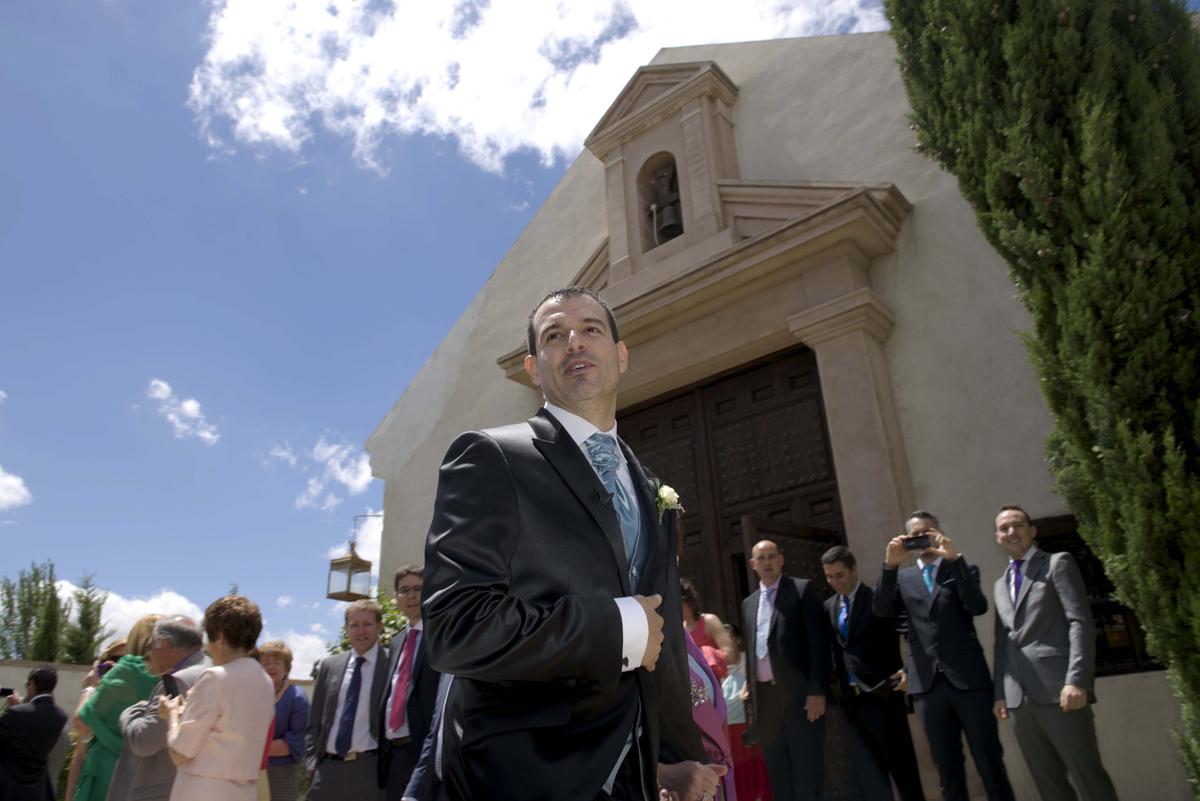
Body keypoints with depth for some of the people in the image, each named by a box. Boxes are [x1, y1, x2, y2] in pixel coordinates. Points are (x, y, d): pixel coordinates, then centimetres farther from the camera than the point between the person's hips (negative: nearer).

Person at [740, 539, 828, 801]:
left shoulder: (802, 589, -1)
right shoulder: (748, 603, 15)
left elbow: (818, 642, -7)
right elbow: (750, 650, 15)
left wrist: (817, 690, -14)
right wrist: (751, 696, 9)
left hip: (799, 693, -5)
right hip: (764, 697, 5)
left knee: (807, 770, 0)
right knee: (778, 775, 11)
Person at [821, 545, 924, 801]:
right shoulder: (829, 607, 10)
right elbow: (835, 649, 13)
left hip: (881, 695, -5)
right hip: (851, 700, 5)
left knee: (901, 763, 6)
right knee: (867, 770, 7)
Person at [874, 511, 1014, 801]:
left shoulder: (962, 570, 8)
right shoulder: (903, 578, 14)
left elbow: (978, 606, -9)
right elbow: (882, 611, -1)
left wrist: (955, 558, -17)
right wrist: (890, 565, -11)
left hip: (968, 678, -2)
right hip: (927, 682, 2)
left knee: (990, 762, 2)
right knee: (947, 769, 10)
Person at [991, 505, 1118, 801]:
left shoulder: (1058, 563, 5)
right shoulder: (1001, 584, 23)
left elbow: (1081, 622, -6)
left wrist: (1076, 680, -17)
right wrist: (1000, 692, 11)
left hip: (1058, 689, -5)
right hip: (1019, 697, 6)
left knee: (1088, 776, -4)